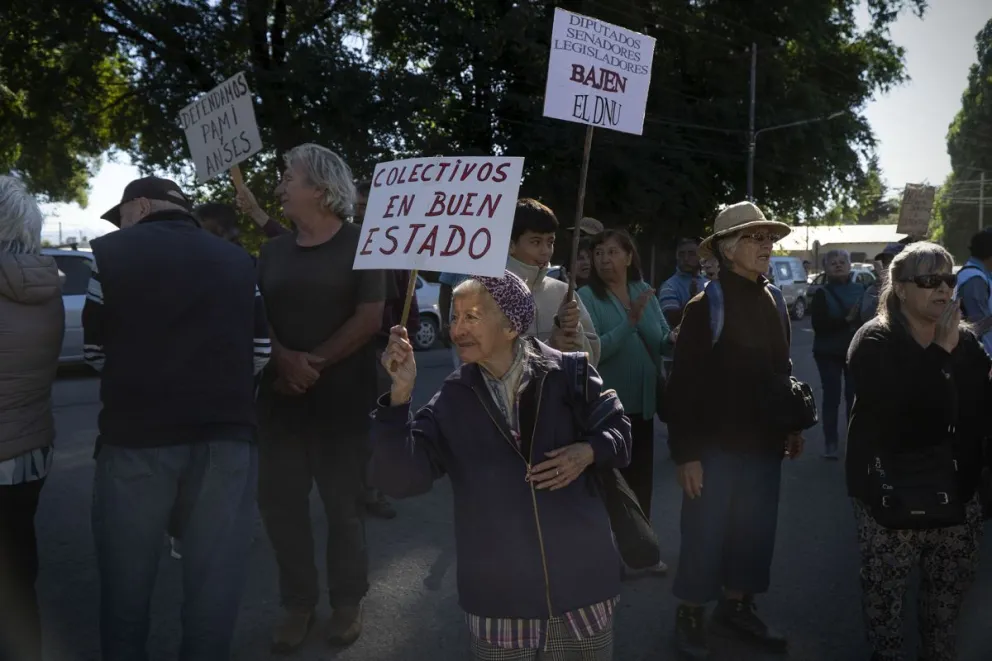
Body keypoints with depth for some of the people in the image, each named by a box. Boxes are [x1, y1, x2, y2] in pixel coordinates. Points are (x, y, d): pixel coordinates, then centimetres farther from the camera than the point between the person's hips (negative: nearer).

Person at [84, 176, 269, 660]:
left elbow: (96, 351, 3)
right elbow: (261, 349, 6)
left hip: (137, 432, -2)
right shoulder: (238, 260, 8)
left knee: (127, 568, 15)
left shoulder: (111, 252, -1)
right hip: (226, 431, 2)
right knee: (216, 568, 11)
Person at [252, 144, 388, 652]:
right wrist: (285, 359, -11)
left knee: (343, 502, 4)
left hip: (342, 399, -4)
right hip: (280, 397, 5)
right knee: (280, 501, 5)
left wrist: (316, 364, -13)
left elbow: (370, 317, -9)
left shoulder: (359, 244, -1)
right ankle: (297, 602, 22)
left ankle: (348, 601, 22)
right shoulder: (274, 252, 13)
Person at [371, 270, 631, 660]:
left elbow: (618, 432, 5)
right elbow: (400, 480, -12)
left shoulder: (567, 373, -5)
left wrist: (587, 452, -16)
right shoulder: (451, 400, -2)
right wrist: (400, 393, -21)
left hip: (578, 574, 0)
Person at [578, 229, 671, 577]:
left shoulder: (645, 291, 2)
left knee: (641, 476, 17)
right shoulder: (587, 296, -12)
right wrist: (630, 321, -31)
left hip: (642, 401, 5)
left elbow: (663, 341, 3)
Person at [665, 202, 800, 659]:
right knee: (705, 535, 5)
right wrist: (686, 453, -17)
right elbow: (683, 386, -15)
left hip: (763, 444, 6)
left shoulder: (772, 303, 7)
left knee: (755, 532, 15)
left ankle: (736, 605, 35)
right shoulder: (705, 306, -13)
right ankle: (691, 617, 23)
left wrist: (792, 427, 14)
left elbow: (782, 370, 16)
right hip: (717, 447, -6)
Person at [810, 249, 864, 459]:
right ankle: (830, 443, 6)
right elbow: (819, 325, -12)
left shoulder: (860, 289, 3)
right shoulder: (822, 293, -2)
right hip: (829, 353, -1)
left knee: (854, 396, 1)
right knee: (831, 397, -1)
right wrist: (846, 320, -21)